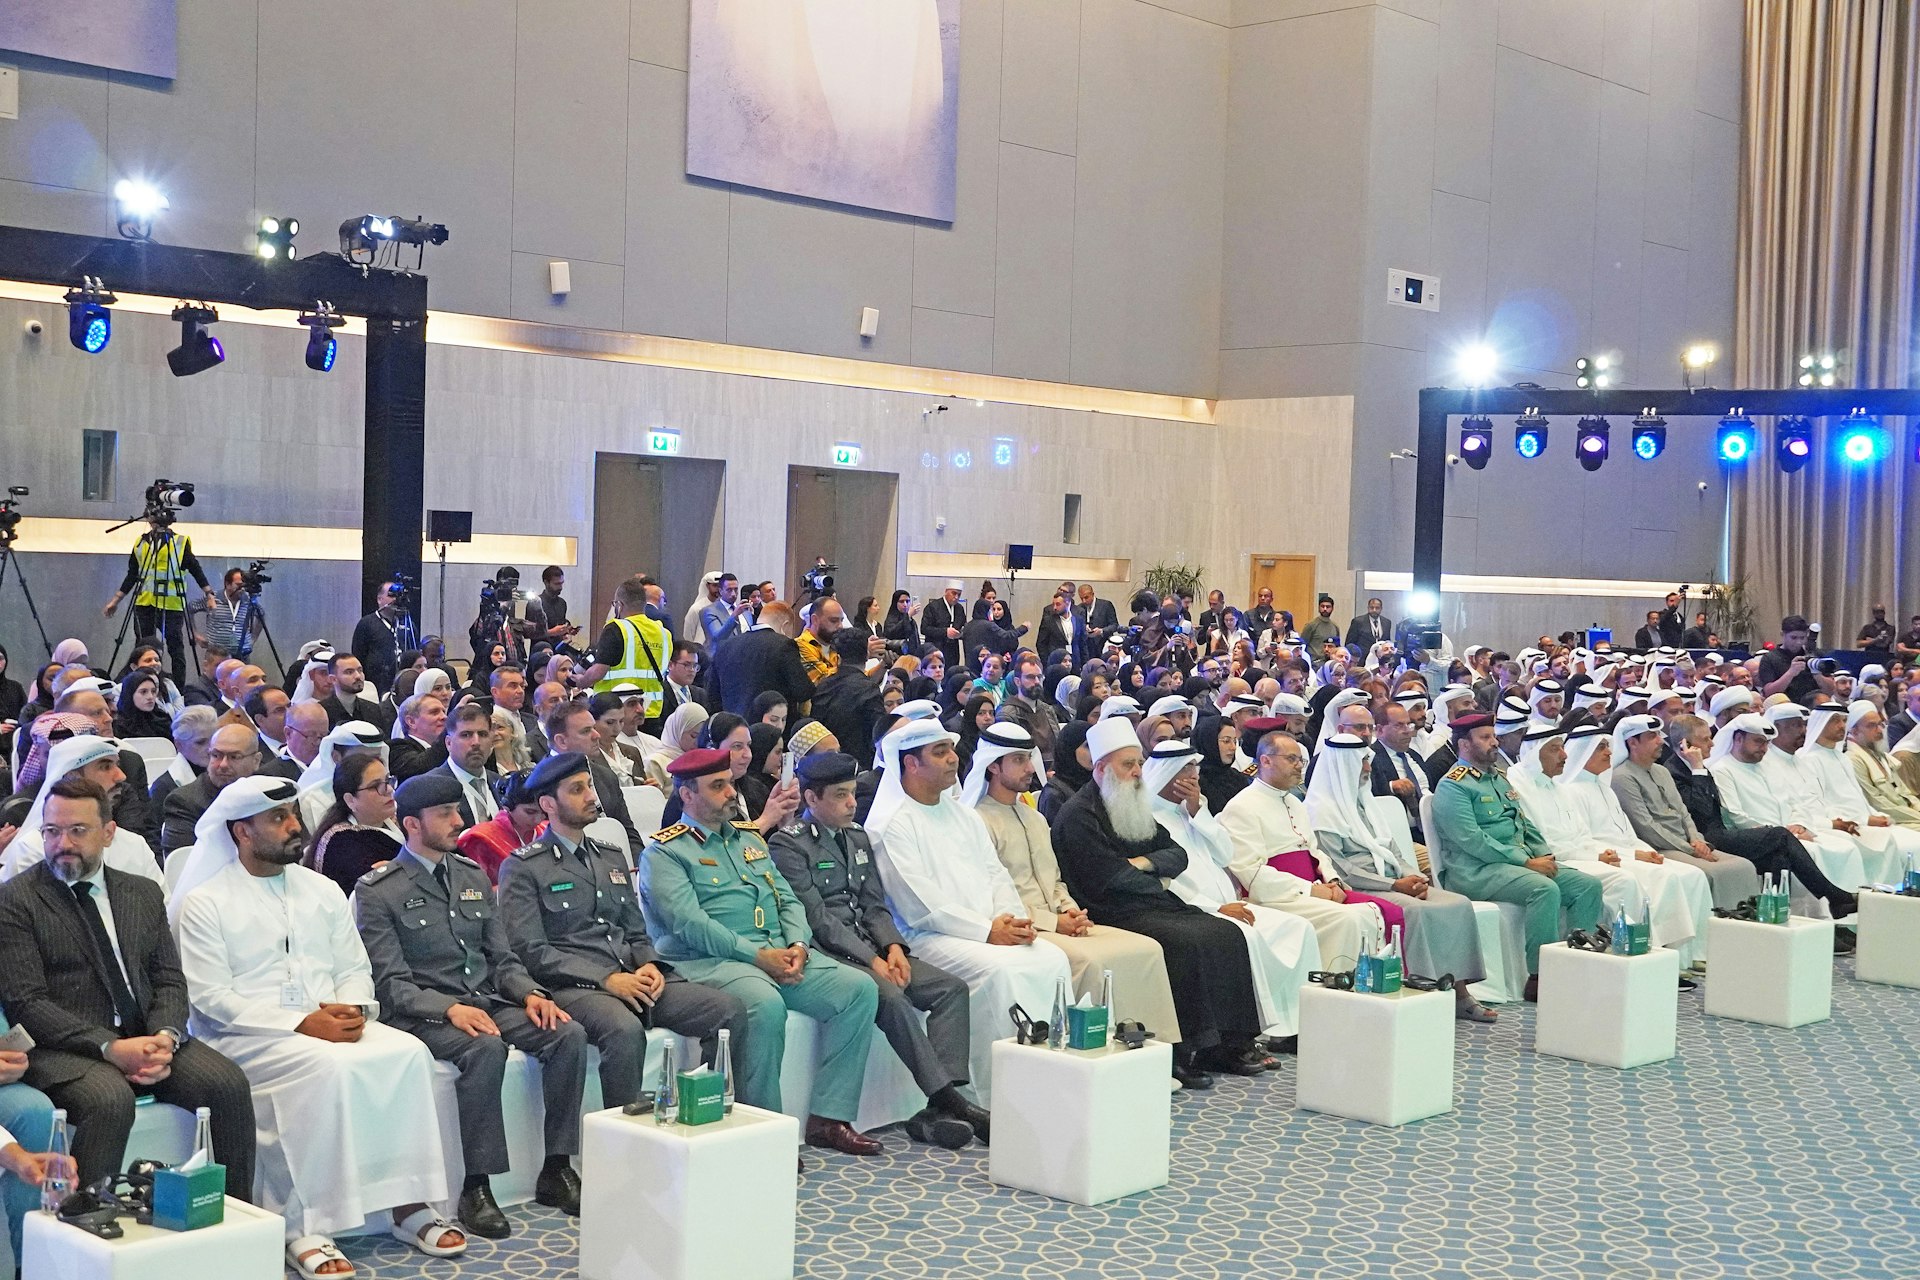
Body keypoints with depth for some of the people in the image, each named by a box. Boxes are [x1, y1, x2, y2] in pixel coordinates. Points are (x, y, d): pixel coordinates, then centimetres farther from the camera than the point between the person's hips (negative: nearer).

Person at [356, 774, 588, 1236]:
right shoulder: (377, 891, -4)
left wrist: (530, 994, -5)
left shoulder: (473, 877, 15)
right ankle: (476, 1189, -27)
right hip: (421, 1014, -6)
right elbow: (391, 983, -10)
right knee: (485, 1049, -36)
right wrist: (450, 1008, -25)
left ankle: (557, 1170, -11)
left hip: (487, 1002, 6)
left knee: (569, 1033, -18)